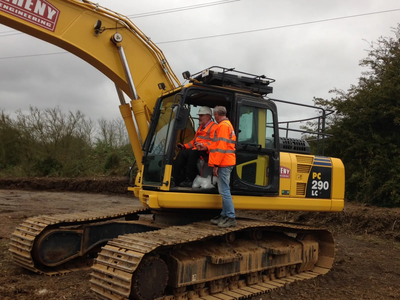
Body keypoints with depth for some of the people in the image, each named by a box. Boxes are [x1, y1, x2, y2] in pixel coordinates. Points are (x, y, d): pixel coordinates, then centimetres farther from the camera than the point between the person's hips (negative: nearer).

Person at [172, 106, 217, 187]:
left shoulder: (214, 127, -1)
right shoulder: (201, 127, 30)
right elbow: (194, 141, 34)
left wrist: (203, 145, -31)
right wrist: (185, 146, 19)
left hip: (205, 151, -8)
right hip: (196, 150, 8)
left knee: (192, 153, -34)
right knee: (182, 153, -16)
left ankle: (189, 180, -30)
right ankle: (174, 177, -23)